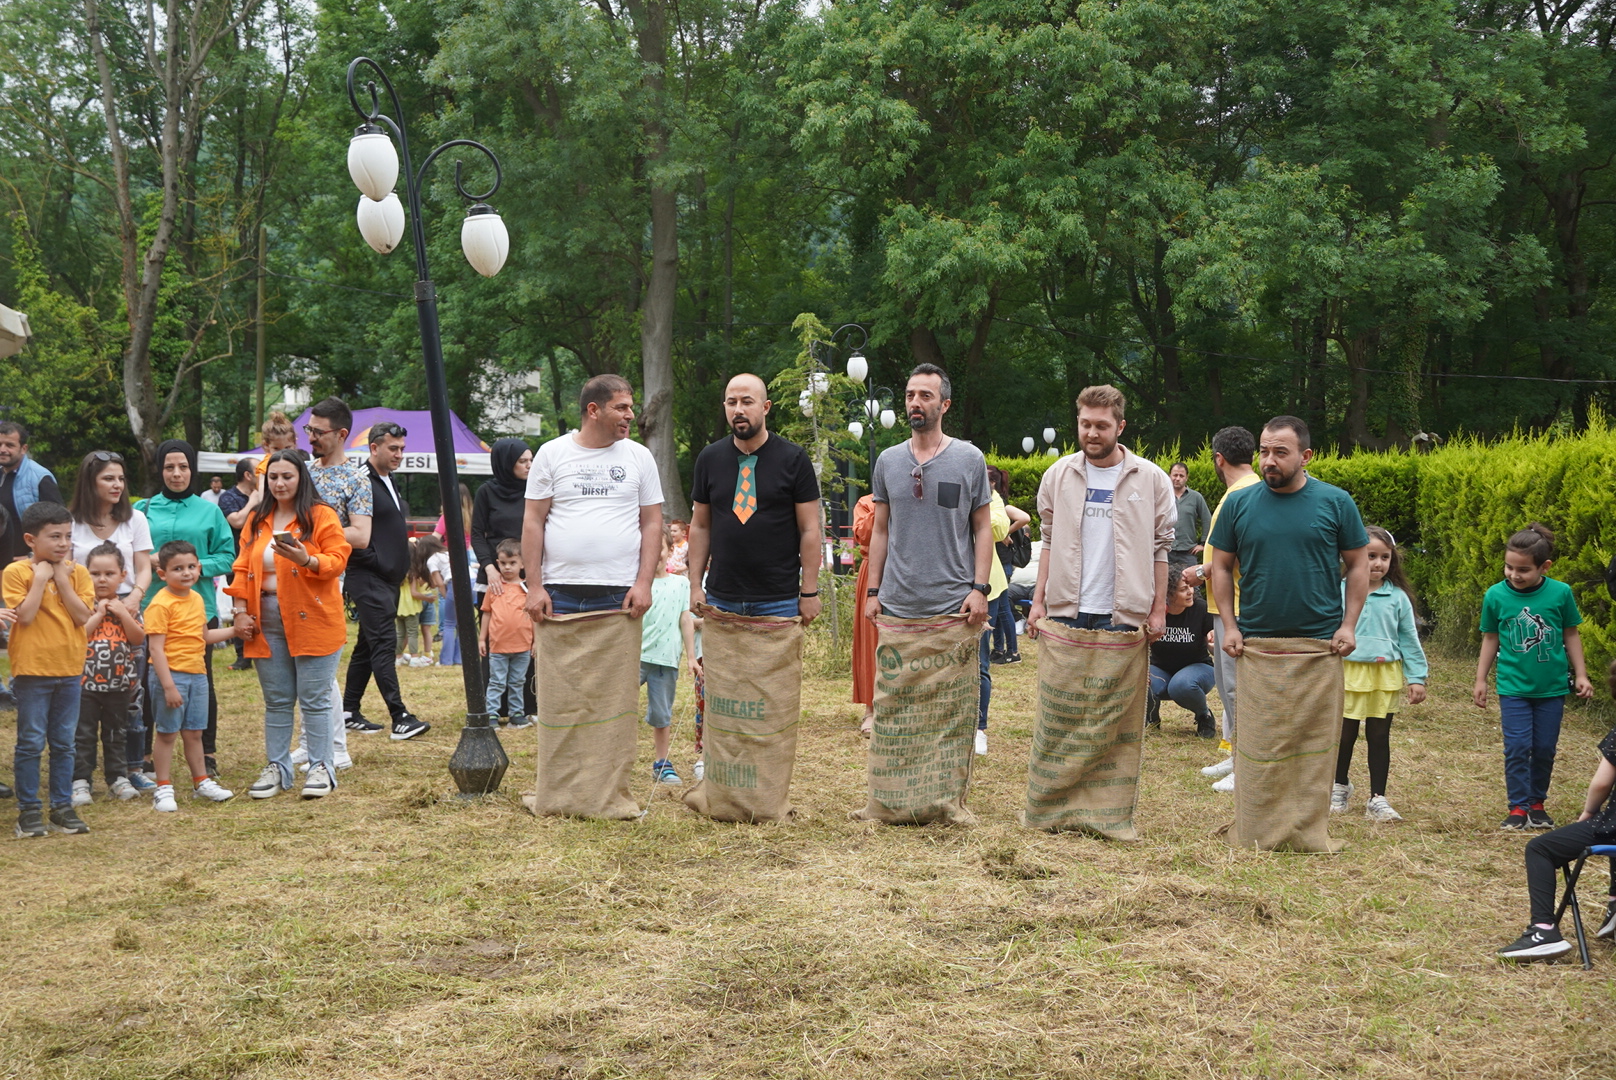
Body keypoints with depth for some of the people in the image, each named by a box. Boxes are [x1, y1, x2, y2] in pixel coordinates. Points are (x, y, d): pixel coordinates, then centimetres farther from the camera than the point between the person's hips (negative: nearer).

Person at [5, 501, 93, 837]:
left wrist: (62, 579, -11)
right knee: (30, 743, 1)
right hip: (32, 670, -4)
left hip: (69, 669, 4)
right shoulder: (16, 572, -8)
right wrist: (41, 578, -17)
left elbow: (82, 616, -8)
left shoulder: (77, 572, 3)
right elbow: (25, 616, -18)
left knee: (64, 743, 10)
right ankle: (28, 810, 9)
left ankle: (62, 806, 18)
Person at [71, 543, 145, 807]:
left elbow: (139, 638, -4)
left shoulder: (127, 606, 5)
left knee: (115, 734, 14)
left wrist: (121, 613, -13)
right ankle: (80, 782, 6)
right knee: (84, 735, 1)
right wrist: (99, 614, -16)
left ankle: (118, 778, 21)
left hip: (120, 683, 3)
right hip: (86, 683, -3)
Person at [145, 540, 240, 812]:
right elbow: (155, 647, -19)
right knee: (167, 733, 1)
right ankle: (163, 789, 10)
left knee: (194, 732, 16)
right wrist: (168, 685, -23)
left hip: (197, 674, 7)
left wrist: (233, 631, 14)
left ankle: (201, 782, 26)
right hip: (171, 674, -7)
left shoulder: (196, 599, 10)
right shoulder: (161, 604, -16)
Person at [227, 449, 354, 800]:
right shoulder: (256, 521, 14)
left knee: (315, 699, -2)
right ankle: (277, 768, 18)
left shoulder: (321, 516, -1)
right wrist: (239, 610, 1)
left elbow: (337, 561, -8)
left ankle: (321, 768, 6)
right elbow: (243, 568, 12)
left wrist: (305, 560, -25)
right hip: (267, 623, 5)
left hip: (312, 621, -5)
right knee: (276, 700, 10)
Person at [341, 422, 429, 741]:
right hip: (370, 579, -10)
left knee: (368, 644, 14)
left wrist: (399, 565, 14)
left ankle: (349, 711, 21)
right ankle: (400, 718, -17)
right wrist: (375, 562, -15)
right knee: (384, 643, -13)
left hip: (389, 579, 10)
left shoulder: (388, 481, 18)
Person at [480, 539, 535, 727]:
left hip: (522, 646, 1)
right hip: (497, 646, -1)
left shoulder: (527, 588, 0)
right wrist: (482, 639, 6)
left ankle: (516, 714, 21)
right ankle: (491, 715, 7)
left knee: (517, 683, 12)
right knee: (496, 683, 4)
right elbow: (486, 613, 7)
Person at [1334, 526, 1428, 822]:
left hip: (1386, 677, 1)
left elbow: (1409, 640, 8)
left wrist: (1417, 677, 4)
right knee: (1344, 734, 8)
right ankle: (1340, 786, 30)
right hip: (1348, 673, -1)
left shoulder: (1398, 597, 3)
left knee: (1379, 736, 6)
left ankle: (1378, 798, 13)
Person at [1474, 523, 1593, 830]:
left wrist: (1580, 675, 5)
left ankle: (1537, 803, 23)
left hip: (1551, 687, 0)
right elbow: (1491, 639, 4)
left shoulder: (1561, 593, -10)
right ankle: (1518, 808, 5)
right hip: (1513, 686, 0)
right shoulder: (1496, 595, -8)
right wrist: (1481, 680, 8)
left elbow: (1571, 635, 4)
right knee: (1517, 747, -3)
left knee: (1545, 748, 8)